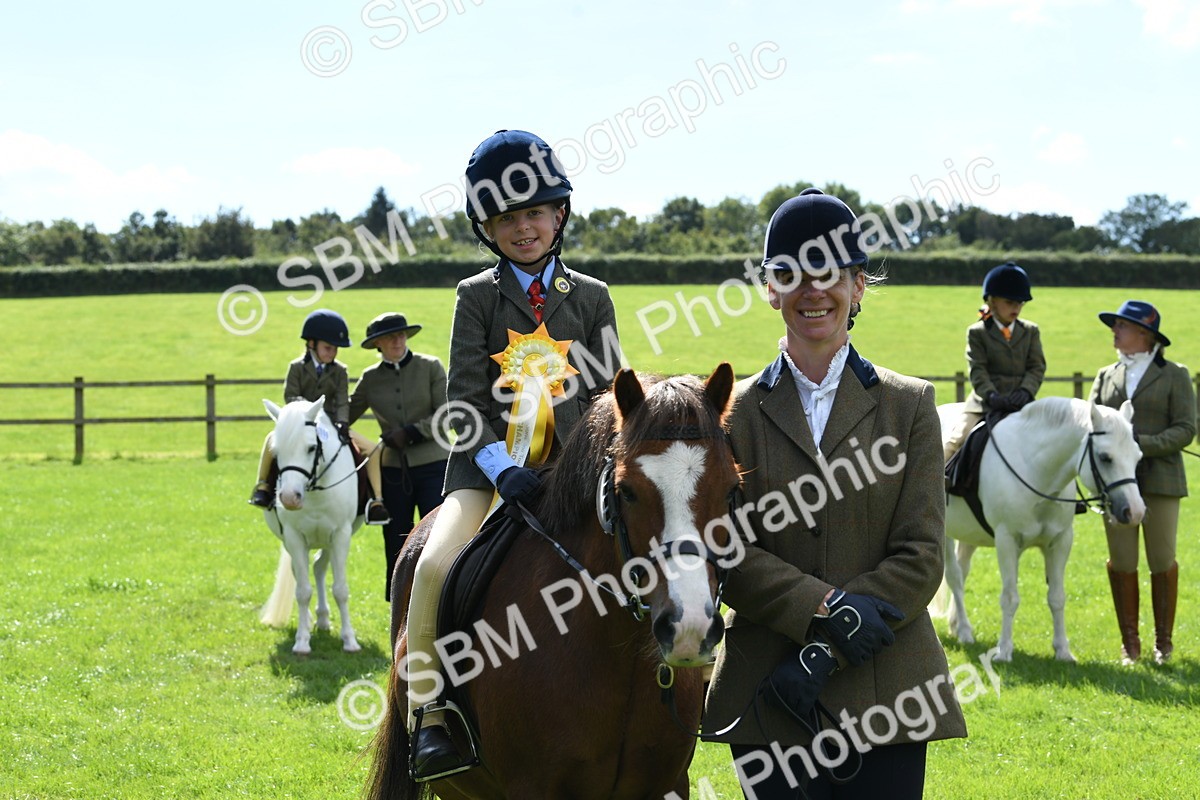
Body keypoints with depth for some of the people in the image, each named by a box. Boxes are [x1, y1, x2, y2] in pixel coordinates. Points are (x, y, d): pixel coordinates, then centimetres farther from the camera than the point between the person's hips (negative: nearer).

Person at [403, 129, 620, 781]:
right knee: (435, 565, -26)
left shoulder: (590, 298, 11)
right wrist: (502, 466, -16)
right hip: (490, 464, -1)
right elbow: (466, 397, -1)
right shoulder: (477, 297, 7)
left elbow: (608, 394, 10)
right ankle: (431, 715, -15)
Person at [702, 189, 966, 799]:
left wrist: (827, 654, -12)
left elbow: (921, 555, -1)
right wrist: (823, 609, -19)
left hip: (887, 693, 0)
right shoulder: (735, 411, 6)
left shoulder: (909, 406, 6)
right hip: (769, 699, 0)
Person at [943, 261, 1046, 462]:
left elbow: (1037, 367, 4)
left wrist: (1025, 391, -16)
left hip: (1021, 401, 2)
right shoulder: (977, 333, 4)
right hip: (985, 402, -2)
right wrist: (991, 396, -22)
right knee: (958, 439, -16)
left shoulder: (1031, 331, 12)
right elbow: (978, 370, -5)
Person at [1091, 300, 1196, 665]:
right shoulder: (1106, 376, 13)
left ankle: (1163, 642, 15)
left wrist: (1144, 443, -18)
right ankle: (1129, 643, 12)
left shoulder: (1175, 376, 2)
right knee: (1121, 563, 3)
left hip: (1159, 481, -3)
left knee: (1162, 563, 2)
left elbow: (1186, 430, -5)